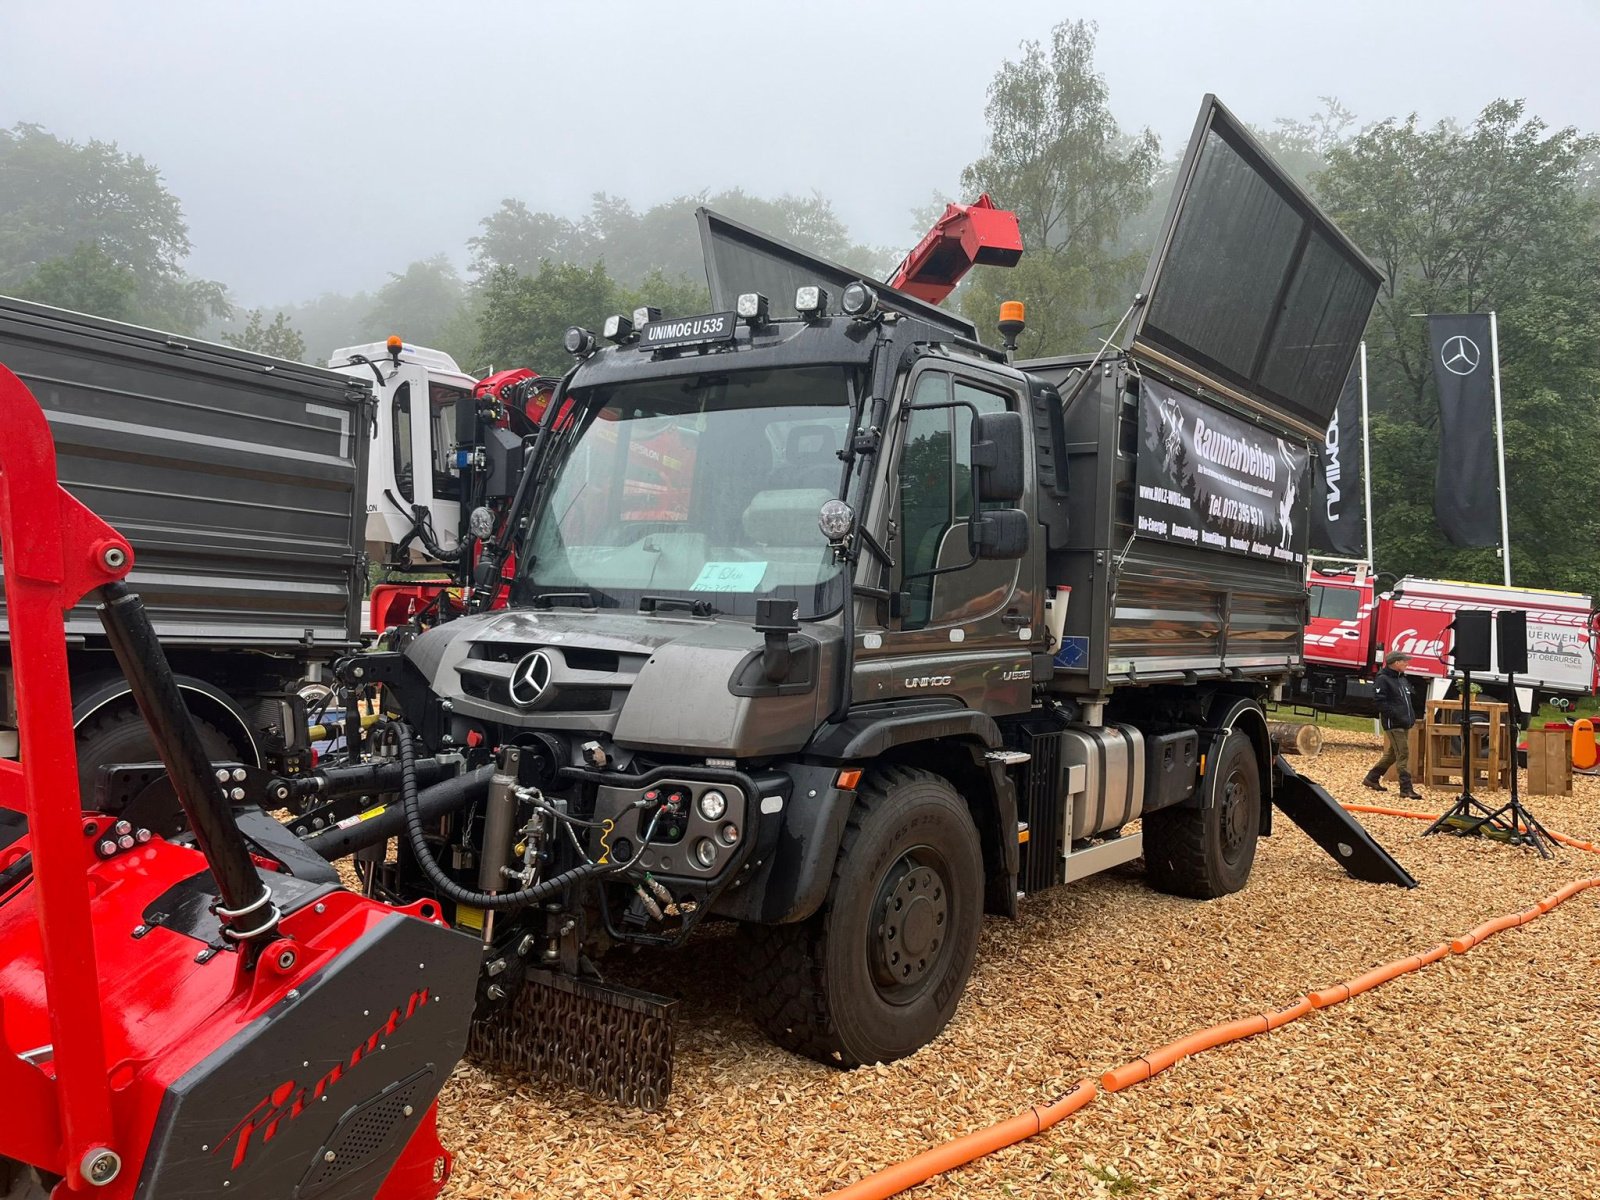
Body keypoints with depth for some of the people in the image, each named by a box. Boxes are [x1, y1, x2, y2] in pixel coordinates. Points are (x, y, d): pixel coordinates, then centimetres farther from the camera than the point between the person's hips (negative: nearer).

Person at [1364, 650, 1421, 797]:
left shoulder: (1402, 679, 17)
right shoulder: (1383, 679, -12)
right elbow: (1381, 703, -18)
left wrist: (1412, 716, 13)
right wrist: (1397, 715, -22)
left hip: (1405, 724, 9)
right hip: (1393, 724, -9)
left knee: (1392, 754, 15)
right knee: (1403, 754, -11)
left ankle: (1371, 779, 27)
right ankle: (1406, 789, -9)